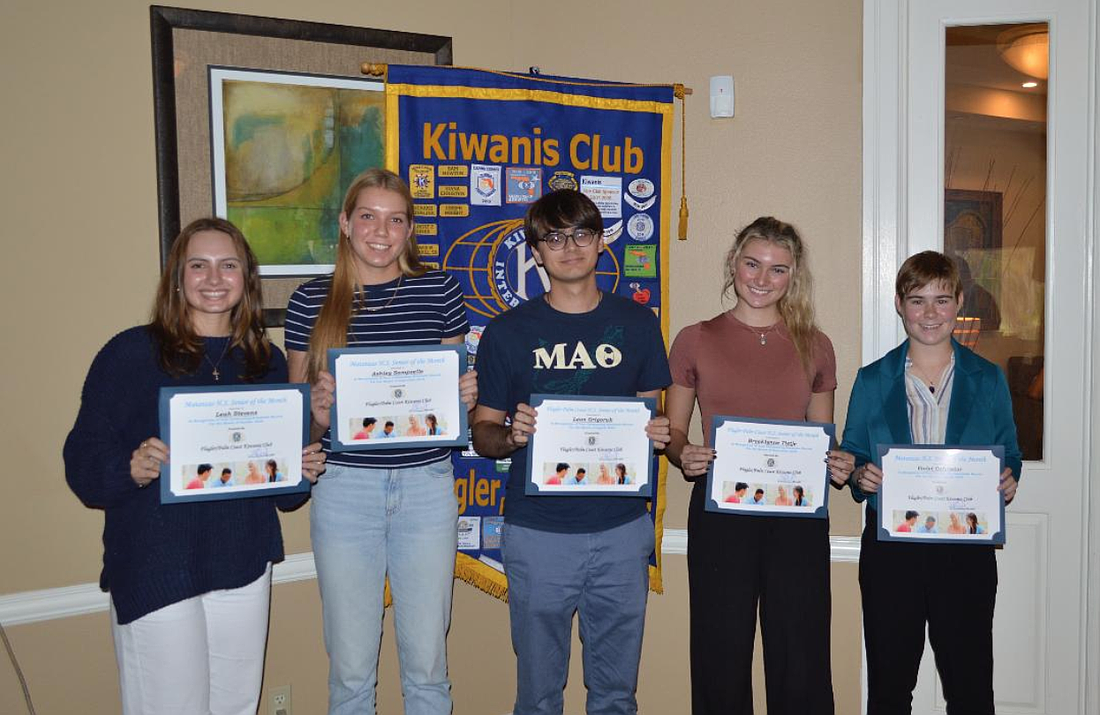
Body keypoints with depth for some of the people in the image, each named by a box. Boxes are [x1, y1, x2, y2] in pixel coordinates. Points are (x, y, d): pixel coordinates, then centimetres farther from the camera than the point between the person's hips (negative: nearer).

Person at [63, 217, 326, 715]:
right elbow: (82, 463, -8)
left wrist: (302, 473, -7)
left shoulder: (267, 362, 7)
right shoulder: (131, 353, -6)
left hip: (244, 566, 4)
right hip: (155, 568, -4)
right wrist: (131, 469, -27)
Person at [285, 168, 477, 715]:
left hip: (426, 485, 1)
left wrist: (466, 397, -10)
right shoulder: (311, 301, 1)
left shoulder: (440, 290, 2)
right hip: (343, 489, 0)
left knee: (427, 662, 10)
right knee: (350, 668, 10)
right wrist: (317, 409, -14)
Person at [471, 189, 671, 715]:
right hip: (537, 533, -1)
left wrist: (658, 434, -9)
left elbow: (653, 413, 13)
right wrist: (510, 435, -17)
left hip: (622, 530, 2)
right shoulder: (508, 331, 1)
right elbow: (482, 432, 5)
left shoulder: (637, 323, 6)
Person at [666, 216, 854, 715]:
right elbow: (672, 432, 7)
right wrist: (683, 455, -13)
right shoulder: (695, 341, 4)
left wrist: (837, 464, -5)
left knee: (800, 656, 5)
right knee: (722, 653, 7)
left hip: (798, 513, 1)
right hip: (719, 509, -1)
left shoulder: (814, 347, 9)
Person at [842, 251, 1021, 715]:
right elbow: (851, 455, 7)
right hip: (889, 547, 0)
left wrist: (1008, 481, -10)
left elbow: (1009, 454, 11)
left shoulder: (988, 380, 5)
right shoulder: (872, 380, 3)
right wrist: (860, 475, -14)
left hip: (966, 546, 0)